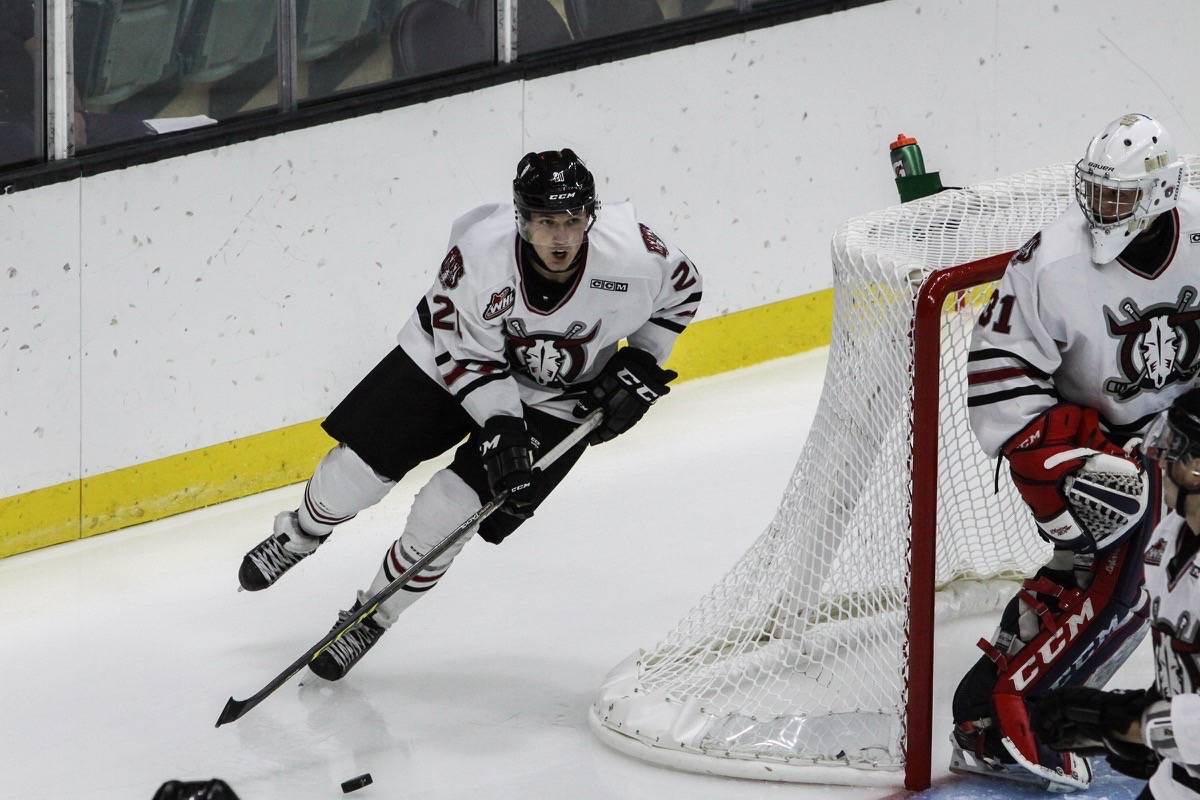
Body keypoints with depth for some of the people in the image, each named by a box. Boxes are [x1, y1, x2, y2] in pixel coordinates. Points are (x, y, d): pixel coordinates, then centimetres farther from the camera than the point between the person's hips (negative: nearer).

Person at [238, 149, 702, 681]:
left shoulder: (632, 255, -31)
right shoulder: (478, 252, -34)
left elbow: (682, 288, -7)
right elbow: (467, 355, -22)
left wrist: (639, 368, -11)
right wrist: (501, 429, -31)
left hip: (558, 399, 0)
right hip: (454, 356, 0)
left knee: (444, 515, -11)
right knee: (359, 467, 2)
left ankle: (372, 620, 14)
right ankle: (300, 536, 39)